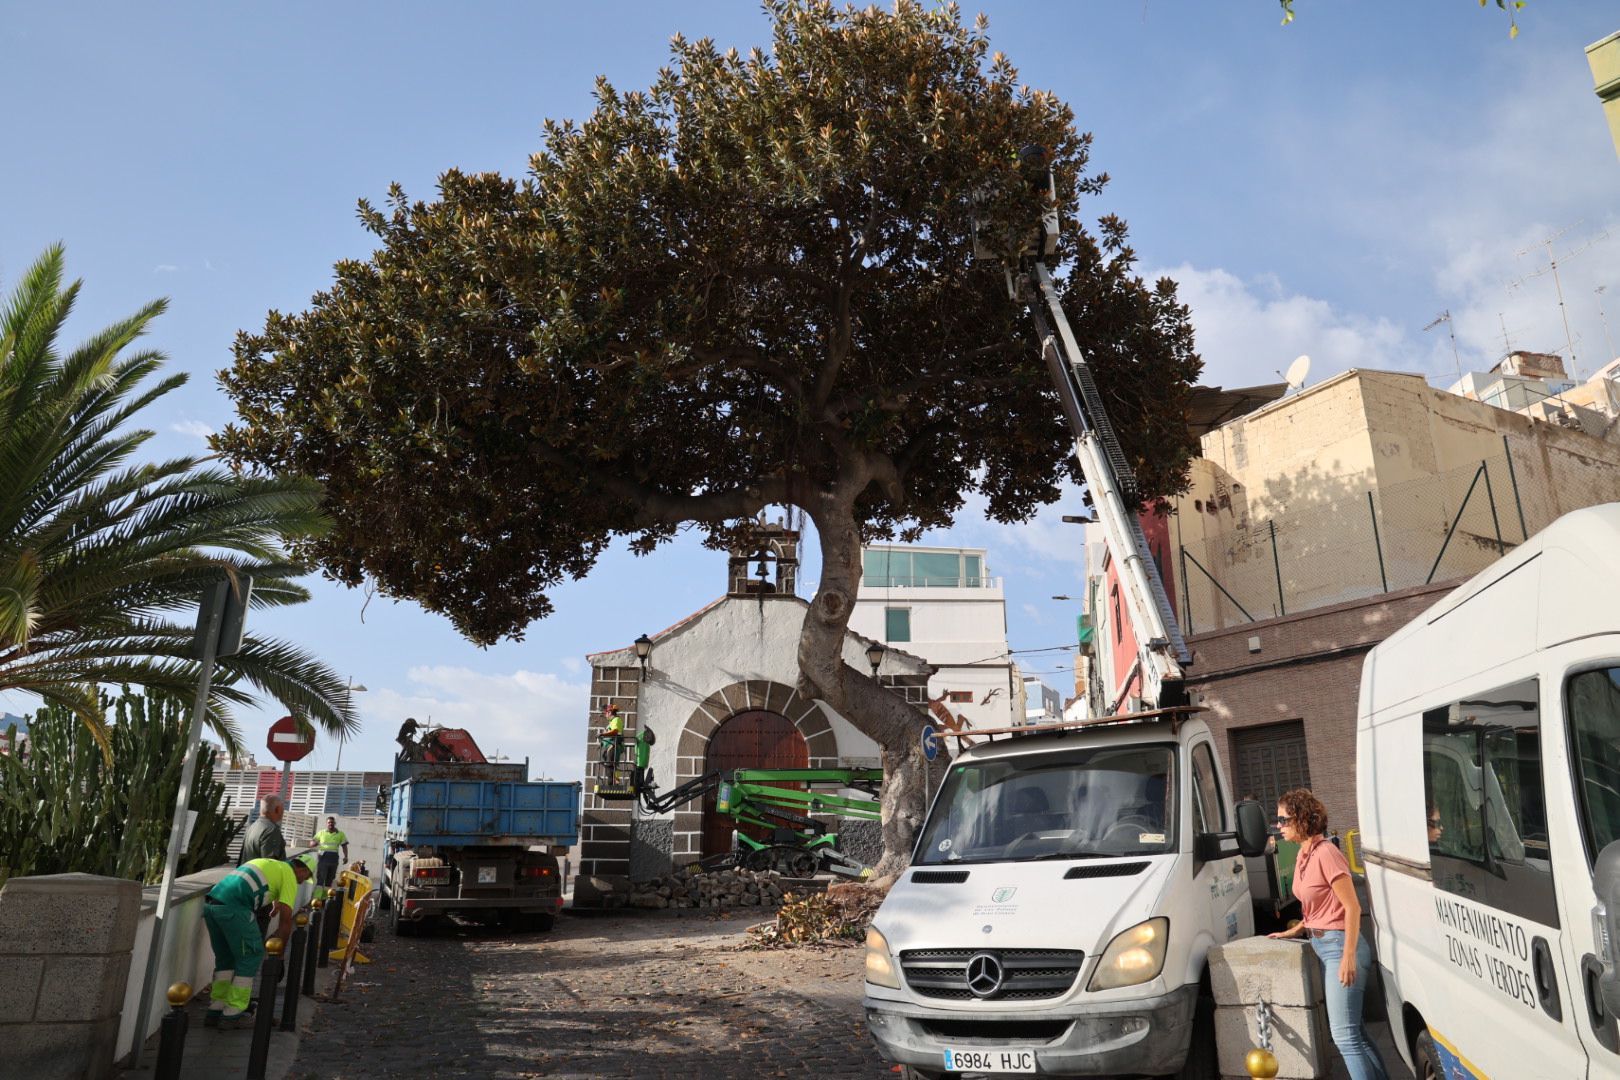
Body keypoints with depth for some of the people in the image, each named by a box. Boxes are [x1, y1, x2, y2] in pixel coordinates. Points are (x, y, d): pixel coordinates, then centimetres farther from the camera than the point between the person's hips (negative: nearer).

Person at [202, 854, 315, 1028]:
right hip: (233, 907, -8)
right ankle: (232, 1015, 8)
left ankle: (215, 1011, 22)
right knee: (251, 957, 6)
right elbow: (286, 919, 5)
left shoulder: (265, 863, 32)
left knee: (225, 959, 22)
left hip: (210, 903, 8)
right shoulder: (289, 874, 8)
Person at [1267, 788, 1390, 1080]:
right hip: (1321, 945, 10)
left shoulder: (1325, 853, -17)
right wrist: (1295, 931, 13)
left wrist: (1349, 956, -22)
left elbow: (1352, 907, -18)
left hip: (1339, 946, -10)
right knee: (1355, 1032, 17)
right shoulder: (1304, 855, 10)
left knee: (1344, 1034, -7)